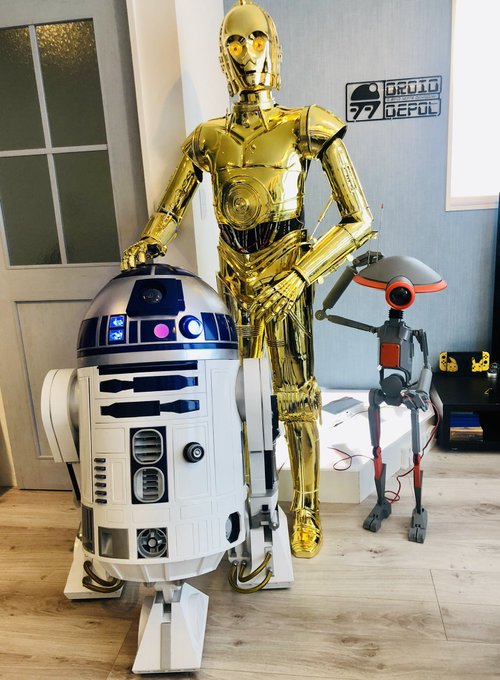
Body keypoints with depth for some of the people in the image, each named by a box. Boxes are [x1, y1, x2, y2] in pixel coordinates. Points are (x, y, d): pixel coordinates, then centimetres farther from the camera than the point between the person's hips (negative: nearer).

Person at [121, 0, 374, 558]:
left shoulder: (306, 127, -4)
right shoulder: (208, 139, 7)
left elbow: (359, 221, -11)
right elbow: (169, 212, 12)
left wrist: (297, 276, -22)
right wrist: (149, 242, -12)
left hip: (285, 273, -3)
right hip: (233, 275, 4)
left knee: (294, 396, 3)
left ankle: (306, 510, 25)